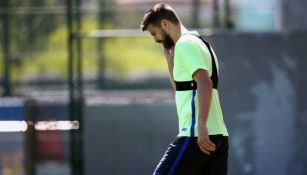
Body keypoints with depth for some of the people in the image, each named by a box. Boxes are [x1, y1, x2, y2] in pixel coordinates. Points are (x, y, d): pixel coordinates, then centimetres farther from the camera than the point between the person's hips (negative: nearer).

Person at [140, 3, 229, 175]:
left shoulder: (186, 44, -7)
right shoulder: (198, 43, 23)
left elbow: (205, 84, -21)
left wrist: (201, 125, -28)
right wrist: (170, 58, 26)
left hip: (197, 135, -10)